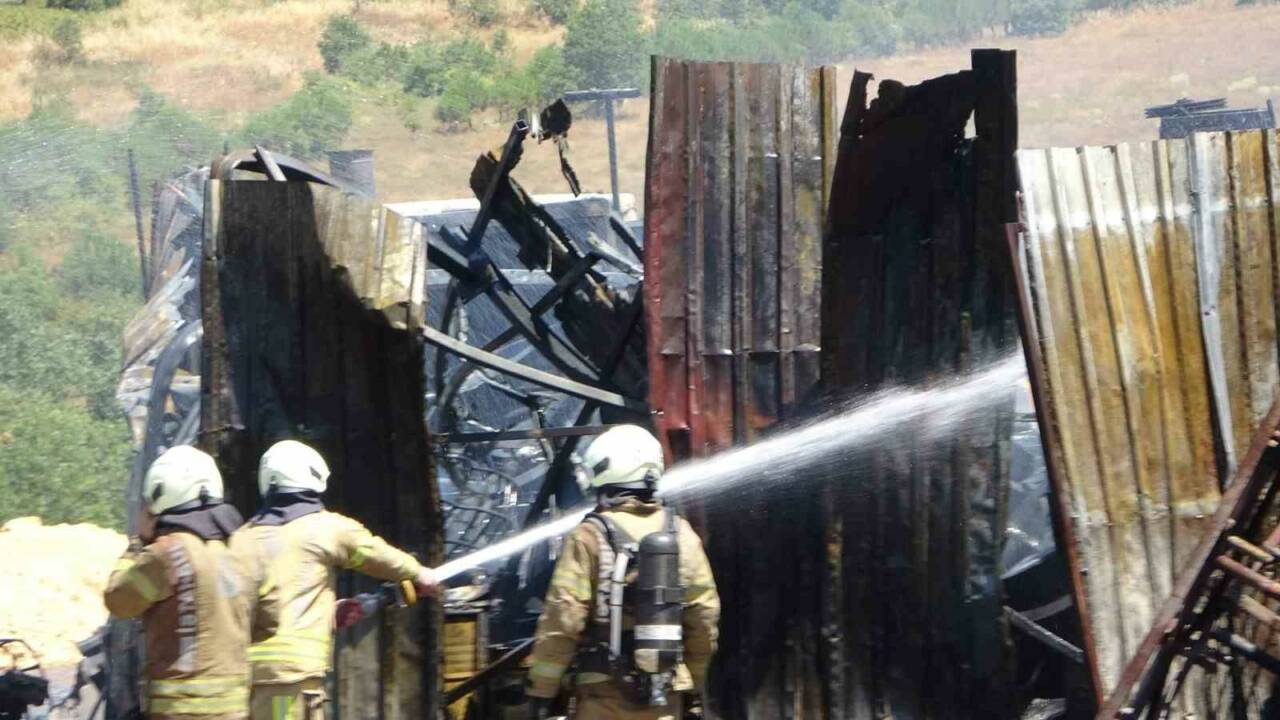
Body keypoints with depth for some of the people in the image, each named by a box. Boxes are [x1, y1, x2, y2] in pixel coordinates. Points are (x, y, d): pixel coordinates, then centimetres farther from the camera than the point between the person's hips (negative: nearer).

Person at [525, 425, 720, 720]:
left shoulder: (590, 538, -10)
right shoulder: (681, 535, 5)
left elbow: (562, 618, -13)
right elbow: (704, 615, 8)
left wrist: (541, 688, -6)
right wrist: (695, 680, 20)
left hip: (605, 686, -4)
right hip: (665, 687, 4)